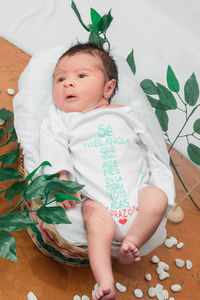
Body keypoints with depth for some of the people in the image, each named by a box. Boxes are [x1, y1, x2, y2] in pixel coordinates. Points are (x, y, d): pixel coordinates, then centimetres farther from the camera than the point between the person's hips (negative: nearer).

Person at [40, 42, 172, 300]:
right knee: (99, 222, -30)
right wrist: (61, 181, -15)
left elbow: (148, 150, 22)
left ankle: (131, 241, -17)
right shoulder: (61, 120, 17)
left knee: (158, 197, -24)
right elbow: (54, 147, 1)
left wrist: (162, 178, 13)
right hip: (95, 197, -2)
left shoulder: (125, 115, 22)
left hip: (136, 189, 3)